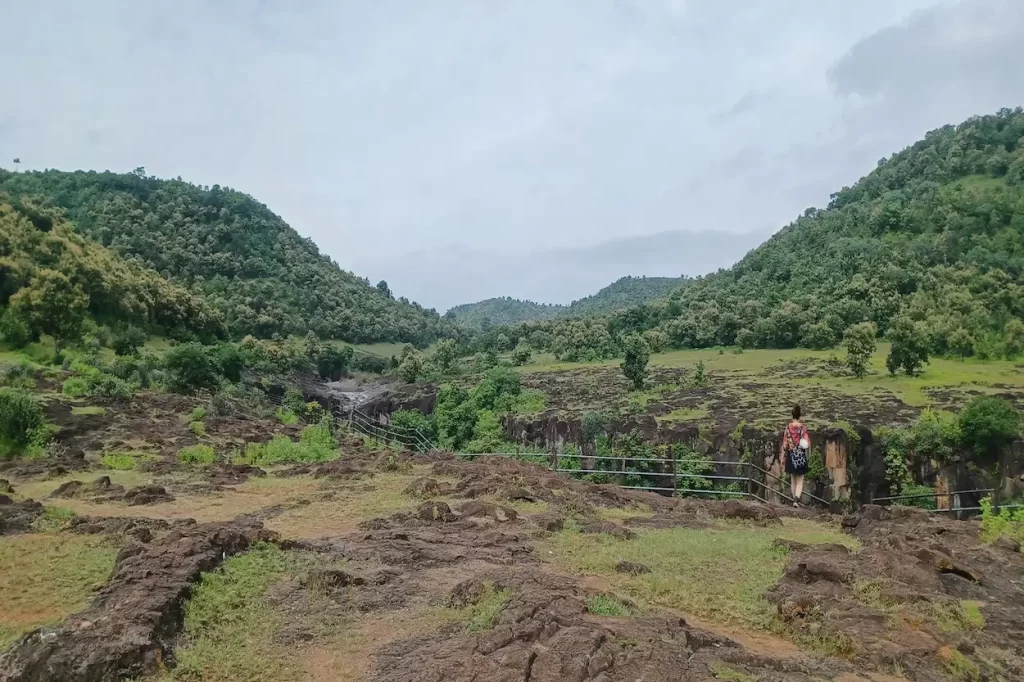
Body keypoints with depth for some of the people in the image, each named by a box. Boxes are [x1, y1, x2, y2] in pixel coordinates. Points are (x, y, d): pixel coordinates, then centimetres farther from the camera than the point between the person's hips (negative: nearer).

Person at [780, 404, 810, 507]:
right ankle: (797, 499, -14)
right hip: (801, 456, -2)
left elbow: (784, 443, -3)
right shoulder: (803, 427, -9)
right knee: (800, 480, 4)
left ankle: (795, 499, 21)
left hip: (791, 456, 2)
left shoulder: (788, 427, -5)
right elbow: (807, 444, -10)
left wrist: (782, 457, 4)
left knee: (793, 479, 16)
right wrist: (808, 457, 4)